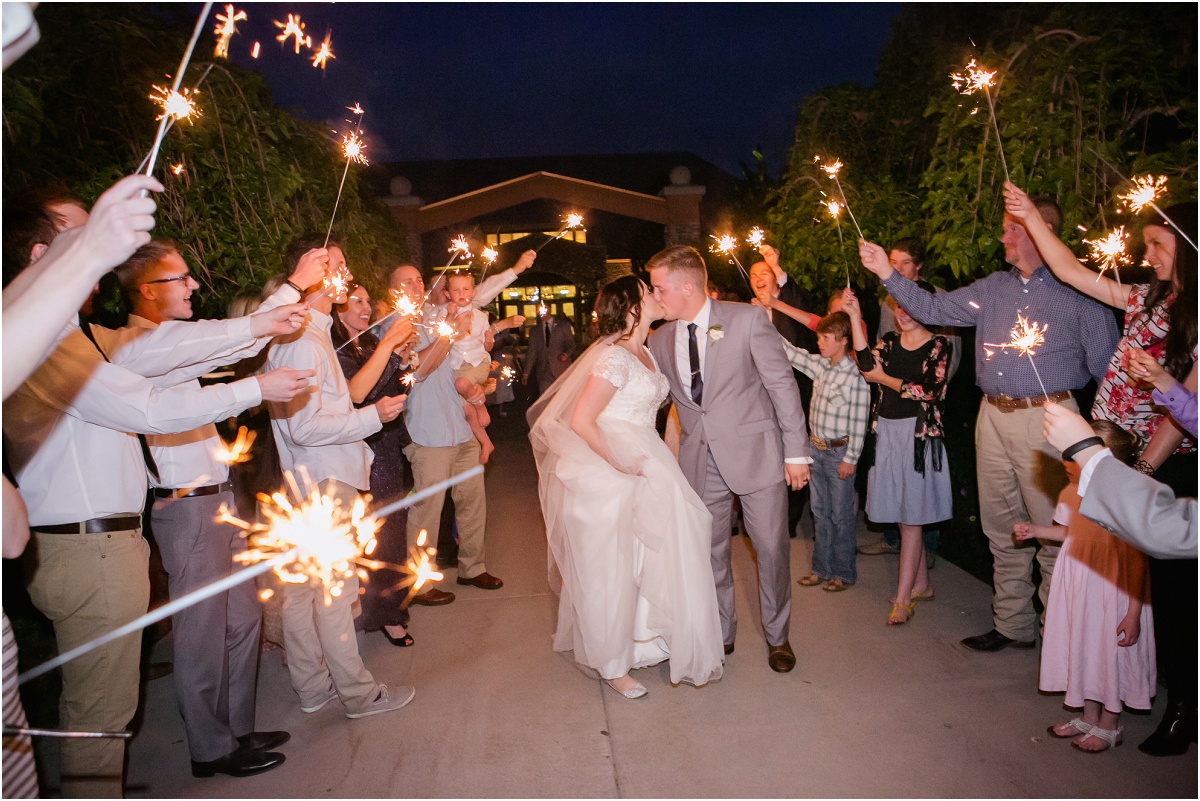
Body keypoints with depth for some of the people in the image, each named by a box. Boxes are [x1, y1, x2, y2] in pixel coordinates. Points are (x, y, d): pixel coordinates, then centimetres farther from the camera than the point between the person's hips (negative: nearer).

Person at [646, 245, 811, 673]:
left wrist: (796, 451, -7)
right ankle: (721, 634, 32)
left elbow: (782, 384, -6)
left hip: (755, 452, -3)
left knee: (772, 548, 7)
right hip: (700, 460, 4)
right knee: (709, 551, 11)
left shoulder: (747, 319, -8)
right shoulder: (659, 339, 4)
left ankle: (777, 636, 30)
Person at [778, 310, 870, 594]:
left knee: (841, 515, 6)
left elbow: (859, 422, -17)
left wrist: (850, 459, -15)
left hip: (839, 452, -7)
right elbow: (790, 352, 7)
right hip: (816, 449, 7)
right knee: (820, 511, 15)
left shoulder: (855, 376, -18)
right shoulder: (820, 366, 4)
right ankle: (822, 568, 28)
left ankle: (844, 573, 20)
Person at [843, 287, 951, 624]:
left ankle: (902, 600, 5)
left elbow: (928, 390, -14)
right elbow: (867, 365, -9)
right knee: (904, 517, 12)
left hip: (918, 434, -5)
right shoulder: (890, 341, 10)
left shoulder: (939, 345, -3)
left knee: (911, 519, -1)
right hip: (886, 431, 5)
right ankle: (922, 586, 28)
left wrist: (884, 378, -5)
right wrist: (855, 317, -12)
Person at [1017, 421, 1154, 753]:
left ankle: (1108, 726, 31)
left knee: (1112, 652, 10)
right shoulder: (1071, 493, -5)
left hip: (1113, 594, -7)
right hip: (1078, 588, 7)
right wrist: (1035, 531, 1)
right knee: (1083, 649, 19)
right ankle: (1089, 717, 38)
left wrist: (1134, 613, -16)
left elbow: (1138, 562, -19)